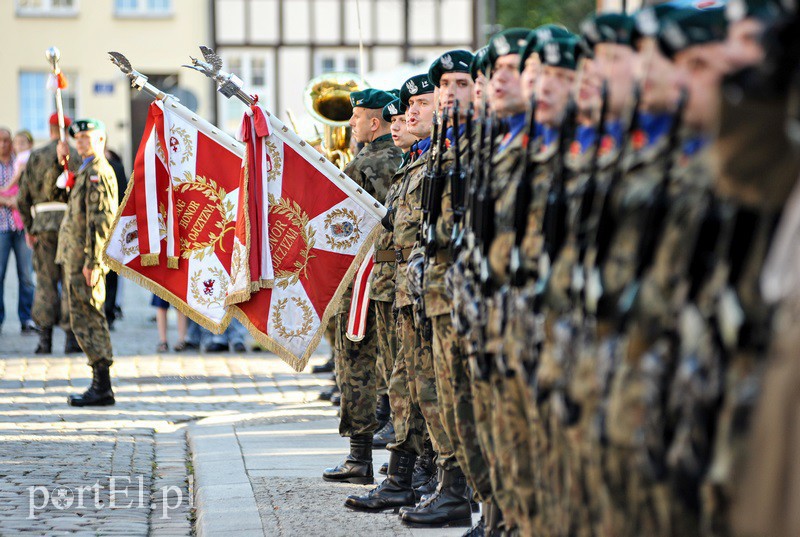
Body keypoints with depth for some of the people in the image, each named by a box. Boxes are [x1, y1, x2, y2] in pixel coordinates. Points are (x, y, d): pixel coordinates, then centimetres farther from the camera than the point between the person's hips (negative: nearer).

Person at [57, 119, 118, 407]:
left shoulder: (99, 172, -13)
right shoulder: (86, 171, 19)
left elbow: (101, 220, -19)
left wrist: (91, 262, -23)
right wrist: (62, 161, 19)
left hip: (86, 259, -10)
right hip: (76, 256, 10)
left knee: (87, 319, -9)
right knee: (86, 320, 11)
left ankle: (102, 388, -8)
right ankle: (100, 385, 13)